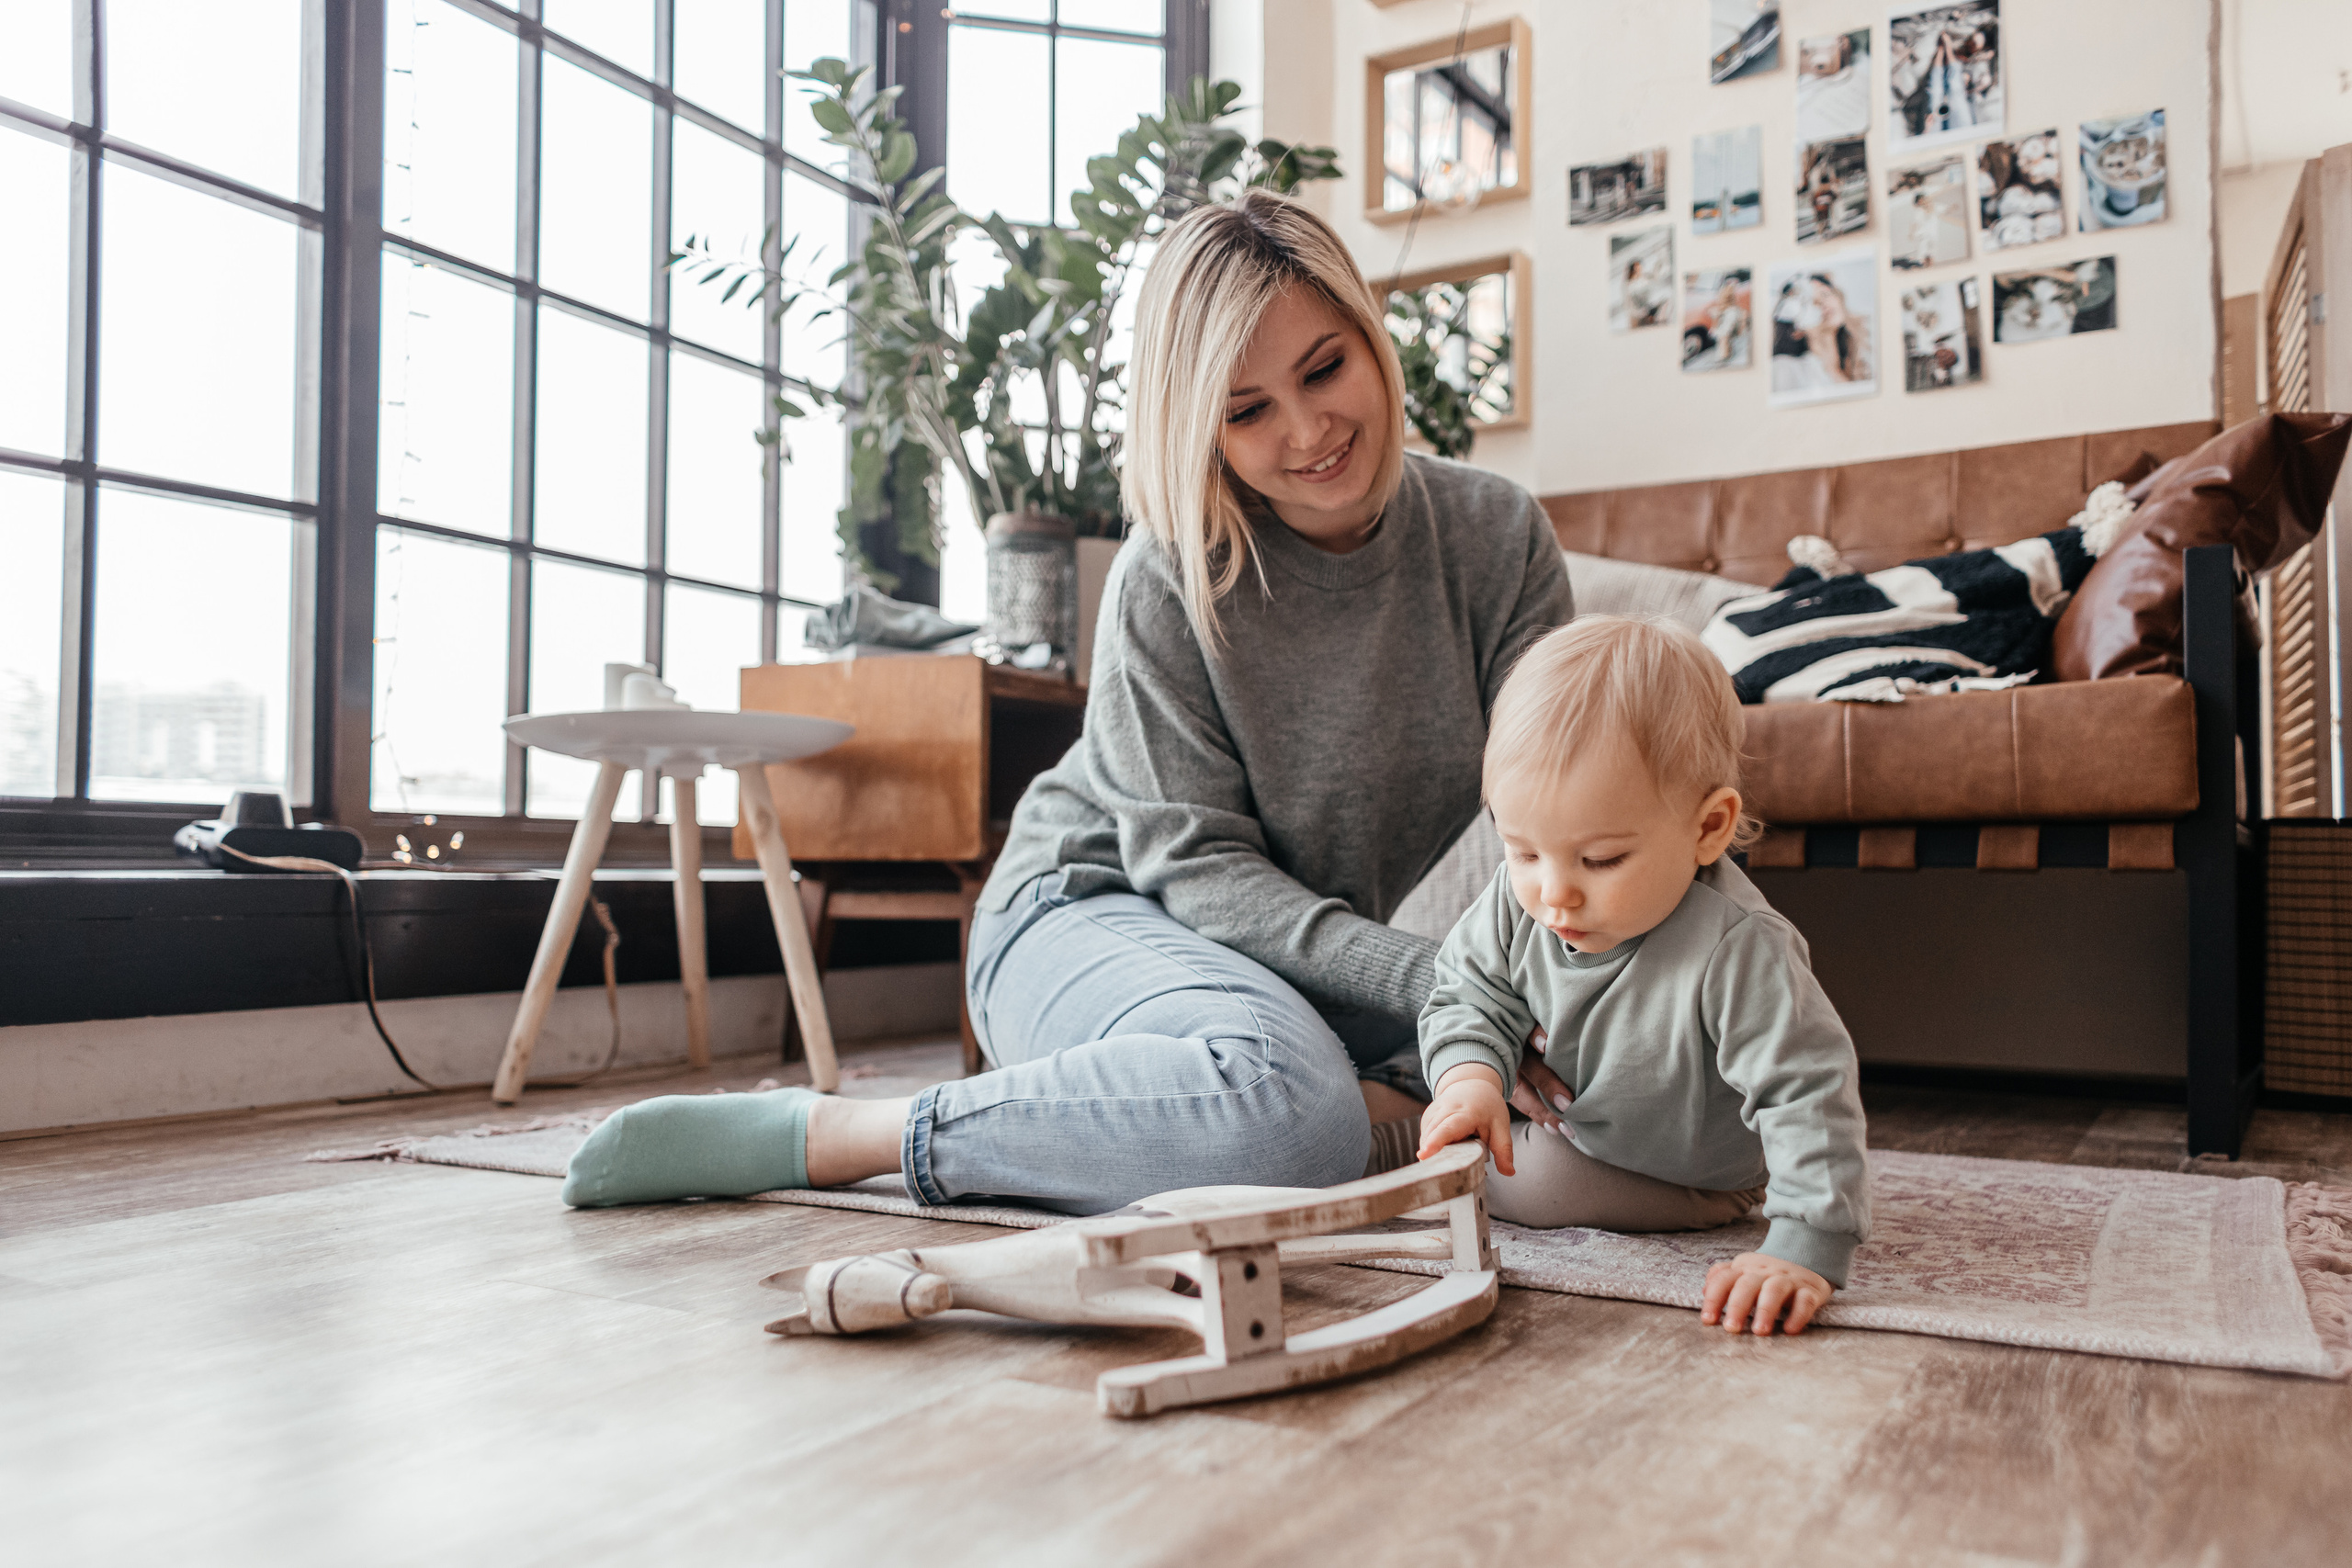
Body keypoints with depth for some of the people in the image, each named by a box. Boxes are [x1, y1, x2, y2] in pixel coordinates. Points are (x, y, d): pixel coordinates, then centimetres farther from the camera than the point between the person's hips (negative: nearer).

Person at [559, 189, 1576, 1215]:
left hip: (1323, 964, 5)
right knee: (1285, 1103, -37)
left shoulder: (1496, 535, -7)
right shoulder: (1169, 579, -17)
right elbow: (1195, 862, -17)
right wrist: (1430, 981, -30)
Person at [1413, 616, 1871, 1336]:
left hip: (1686, 1182, -5)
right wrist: (1472, 1074, -34)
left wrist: (1803, 1253, -48)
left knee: (1541, 1178, -17)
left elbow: (1809, 1097, -40)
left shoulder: (1735, 954, -44)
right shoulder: (1517, 902, -27)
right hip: (1568, 1109, 5)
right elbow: (1469, 997, -12)